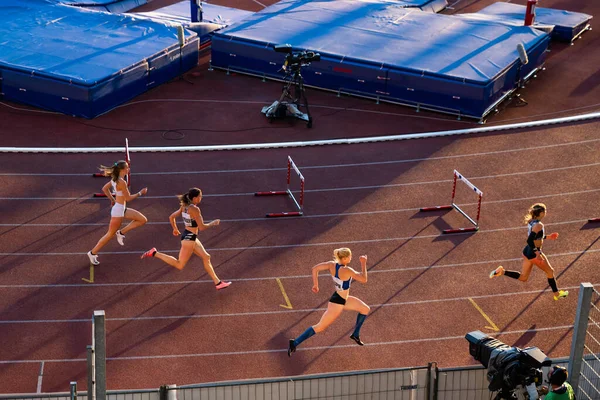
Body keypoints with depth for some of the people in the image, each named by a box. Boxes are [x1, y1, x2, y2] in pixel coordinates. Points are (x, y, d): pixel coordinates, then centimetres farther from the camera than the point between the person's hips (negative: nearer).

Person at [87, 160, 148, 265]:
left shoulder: (115, 179, 3)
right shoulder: (122, 182, -25)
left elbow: (104, 188, 14)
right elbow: (128, 198, -19)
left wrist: (112, 199, 19)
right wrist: (140, 193, -10)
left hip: (123, 209, 9)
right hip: (118, 210, -9)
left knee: (143, 220, 8)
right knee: (110, 234, 4)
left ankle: (121, 233, 11)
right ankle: (93, 253, 16)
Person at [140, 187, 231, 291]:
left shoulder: (184, 207, 5)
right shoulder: (195, 209, -21)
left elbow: (171, 217, 12)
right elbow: (202, 227, -21)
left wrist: (175, 229, 26)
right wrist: (213, 223, -5)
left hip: (191, 237, 10)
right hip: (189, 238, -10)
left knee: (206, 257, 12)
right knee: (179, 265, -2)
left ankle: (217, 282, 15)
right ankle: (155, 253, -3)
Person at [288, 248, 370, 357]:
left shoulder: (332, 265, -10)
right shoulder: (347, 271, -31)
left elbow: (315, 268, -6)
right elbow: (364, 279, -26)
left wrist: (315, 285, 4)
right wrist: (363, 263, -17)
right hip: (337, 303, -9)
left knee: (366, 309, 20)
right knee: (320, 327, -1)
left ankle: (355, 334, 35)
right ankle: (294, 343, 2)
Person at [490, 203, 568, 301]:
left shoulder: (531, 222, 4)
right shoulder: (539, 225, -23)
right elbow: (529, 240, -29)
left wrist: (547, 237, 18)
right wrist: (537, 252, -27)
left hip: (527, 252, 8)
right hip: (534, 253, -8)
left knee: (523, 278, 18)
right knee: (550, 271, 16)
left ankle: (502, 271, 4)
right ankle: (556, 294, 32)